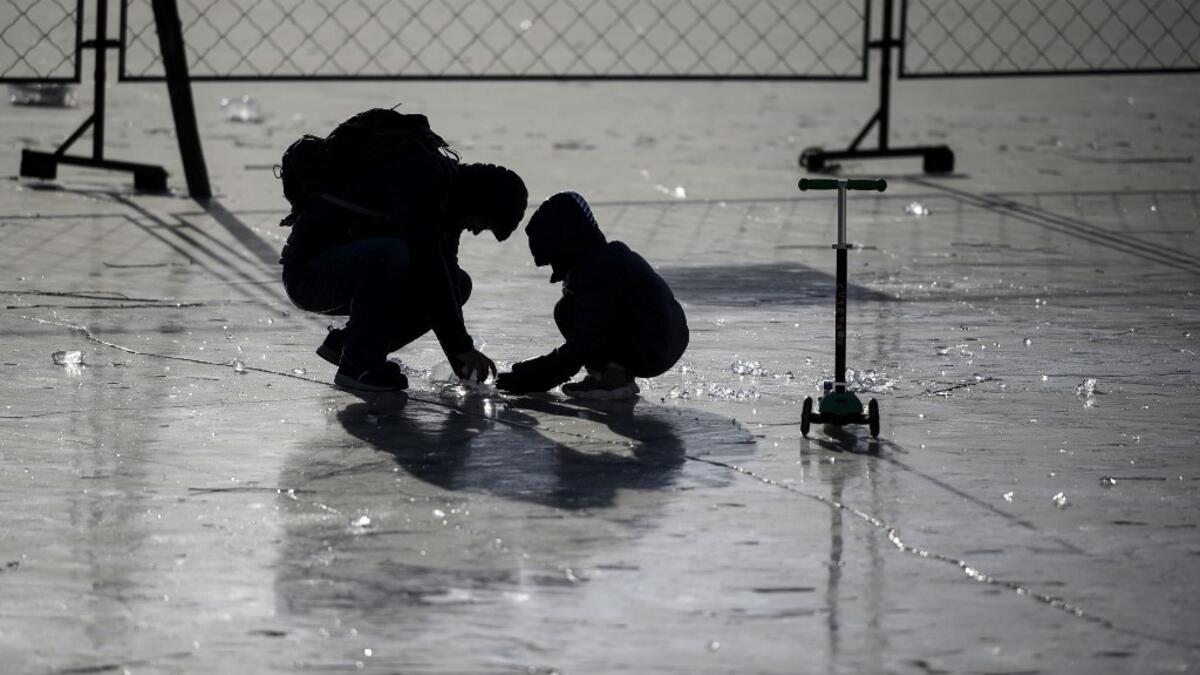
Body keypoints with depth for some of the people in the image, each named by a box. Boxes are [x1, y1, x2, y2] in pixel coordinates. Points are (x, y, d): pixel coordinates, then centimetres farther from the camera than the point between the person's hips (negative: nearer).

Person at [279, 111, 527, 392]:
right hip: (308, 271, -9)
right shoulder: (418, 175, -23)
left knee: (459, 283, 6)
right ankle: (359, 364, -21)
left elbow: (442, 275, 11)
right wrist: (461, 347, -25)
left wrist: (461, 360, 2)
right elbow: (425, 265, -29)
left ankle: (345, 342, 6)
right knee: (389, 252, -37)